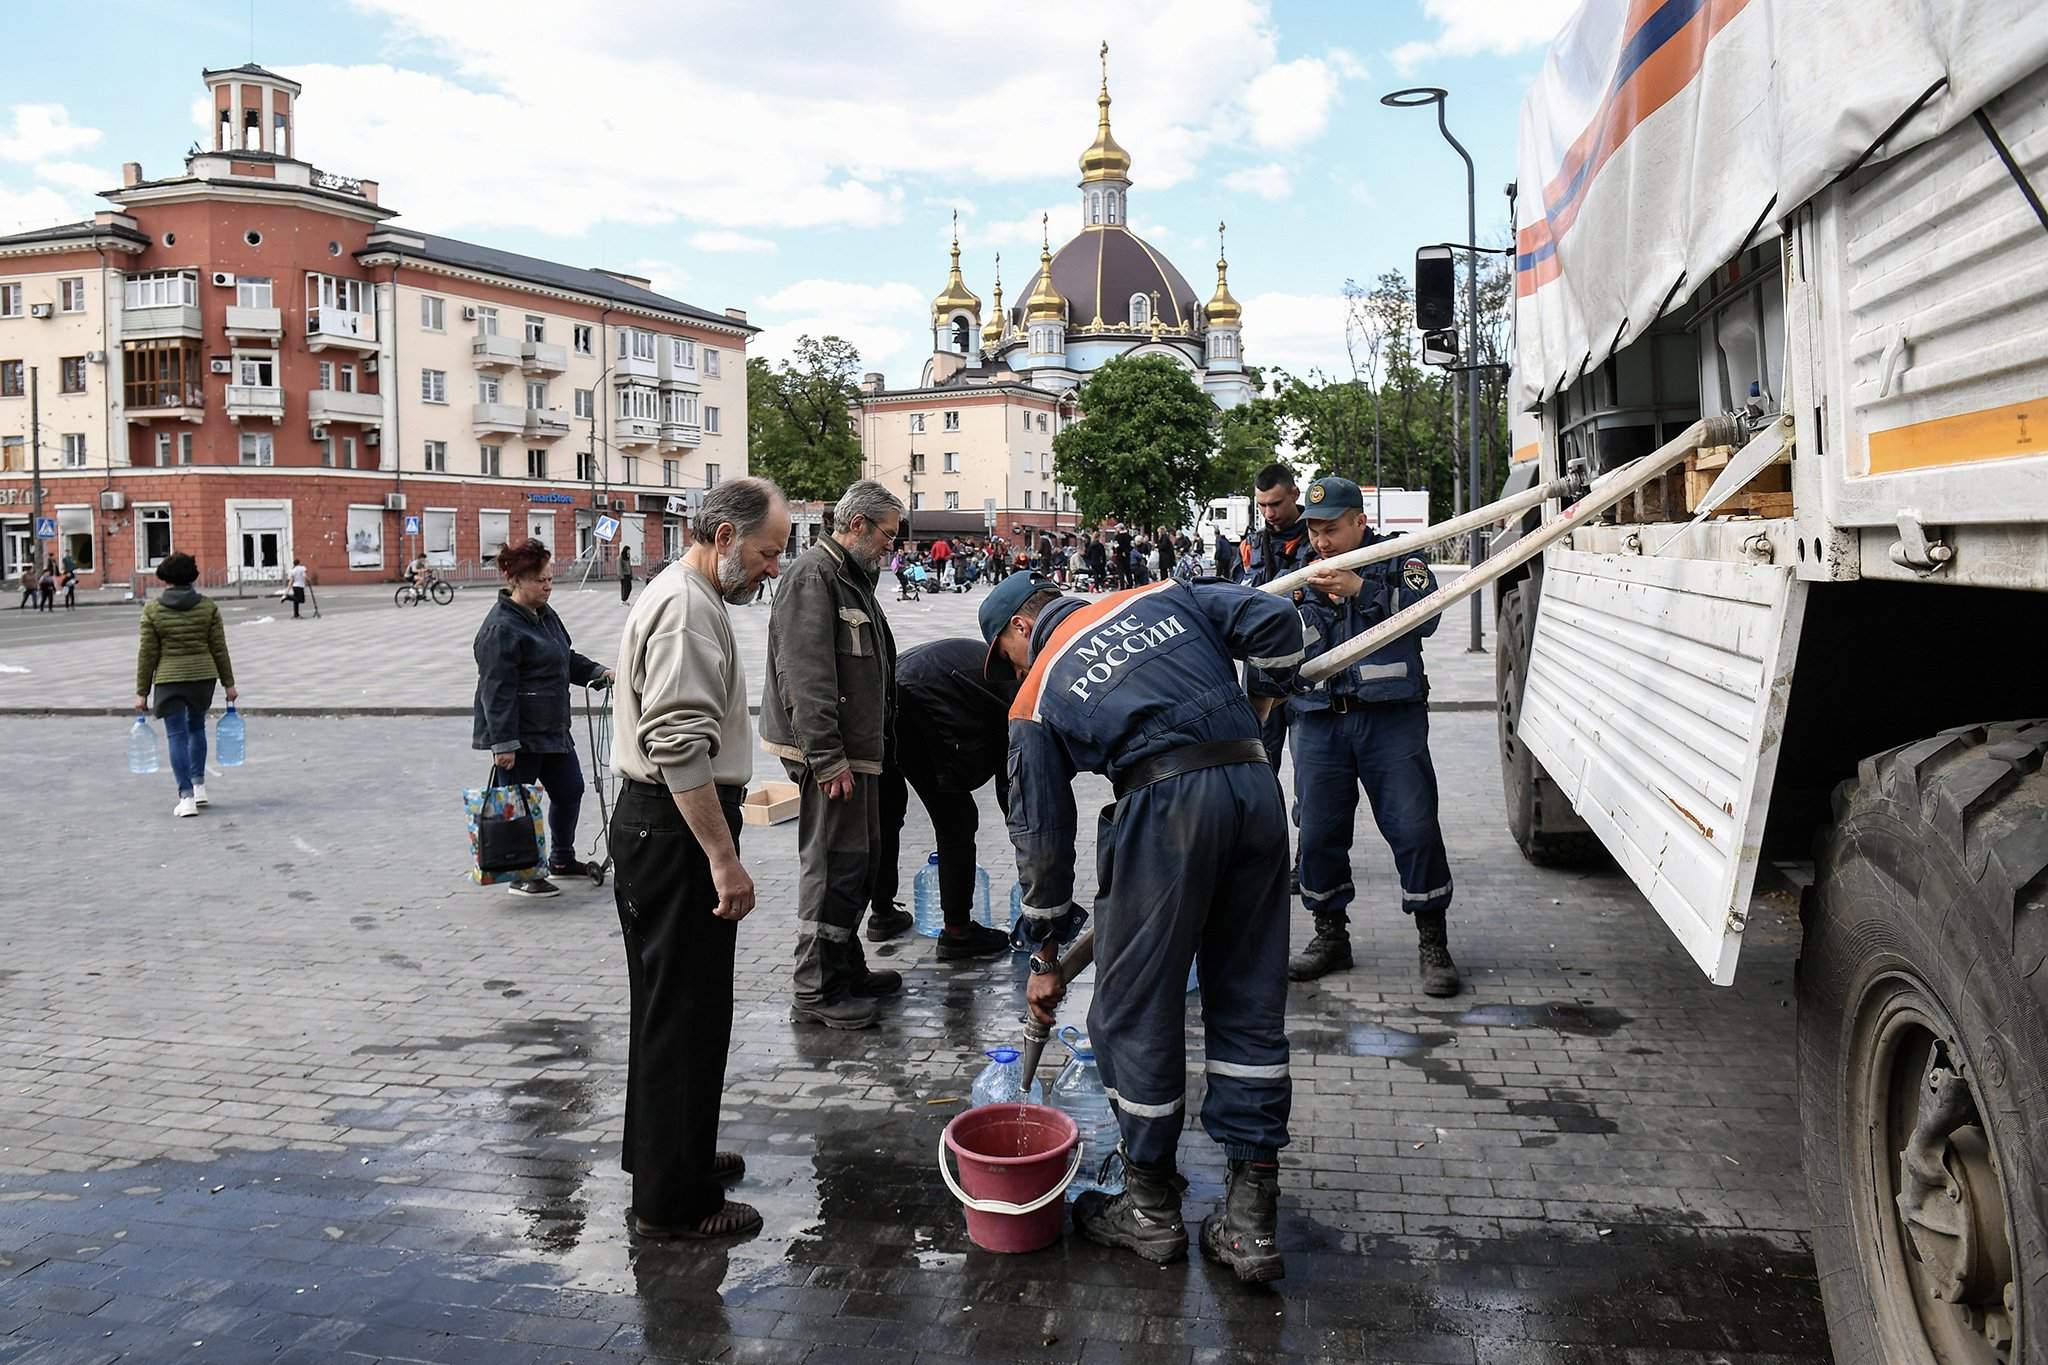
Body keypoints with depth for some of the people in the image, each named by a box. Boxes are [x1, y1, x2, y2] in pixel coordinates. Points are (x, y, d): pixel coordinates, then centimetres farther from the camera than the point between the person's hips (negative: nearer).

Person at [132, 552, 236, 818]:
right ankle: (199, 785, 20)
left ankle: (186, 796, -6)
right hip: (203, 676, 2)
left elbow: (147, 655, -4)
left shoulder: (152, 611, -5)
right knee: (196, 727, 21)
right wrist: (228, 683, 9)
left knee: (177, 736, 0)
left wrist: (142, 692, 3)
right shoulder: (208, 607, 0)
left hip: (169, 679, -2)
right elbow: (219, 649, 2)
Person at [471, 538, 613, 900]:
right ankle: (521, 876, 15)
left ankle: (562, 859, 34)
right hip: (517, 734, -10)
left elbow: (567, 659, 26)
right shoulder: (501, 627, -19)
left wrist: (598, 672, 10)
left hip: (551, 729, 10)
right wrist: (503, 743, -25)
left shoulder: (544, 614, 11)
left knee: (570, 789, 17)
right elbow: (496, 690, -22)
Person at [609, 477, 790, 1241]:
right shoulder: (686, 609, -18)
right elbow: (681, 748, -27)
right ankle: (673, 1199, 6)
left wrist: (720, 838, 26)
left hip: (661, 825, 11)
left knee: (668, 1002, 20)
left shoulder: (685, 598, 17)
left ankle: (662, 1150, 35)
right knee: (686, 1011, -3)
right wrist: (723, 857, -27)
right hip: (674, 832, -11)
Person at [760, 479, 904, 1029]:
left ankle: (846, 969, 29)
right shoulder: (814, 575, -15)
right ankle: (815, 992, 2)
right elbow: (804, 675, -23)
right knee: (834, 865, -6)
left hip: (856, 747, 11)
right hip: (829, 754, -11)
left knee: (859, 860, 17)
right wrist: (828, 758, -25)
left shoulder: (852, 576, 18)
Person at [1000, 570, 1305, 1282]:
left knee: (1135, 1010, 12)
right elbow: (1275, 622, 9)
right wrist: (1256, 702, 26)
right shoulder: (1161, 596, 22)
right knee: (1251, 1006, 13)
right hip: (1255, 786, 5)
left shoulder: (1035, 697, 14)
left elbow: (1041, 836, 13)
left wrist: (1043, 957, 22)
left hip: (1164, 803, -4)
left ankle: (1153, 1208, 25)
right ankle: (1252, 1217, 19)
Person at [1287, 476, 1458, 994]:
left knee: (1414, 828, -6)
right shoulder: (1302, 577, 14)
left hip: (1390, 716, -3)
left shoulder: (1398, 559, 6)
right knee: (1319, 831, 5)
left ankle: (1433, 944, 7)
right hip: (1319, 719, 3)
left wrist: (1361, 590, -19)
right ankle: (1330, 936, 22)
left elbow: (1425, 615, -12)